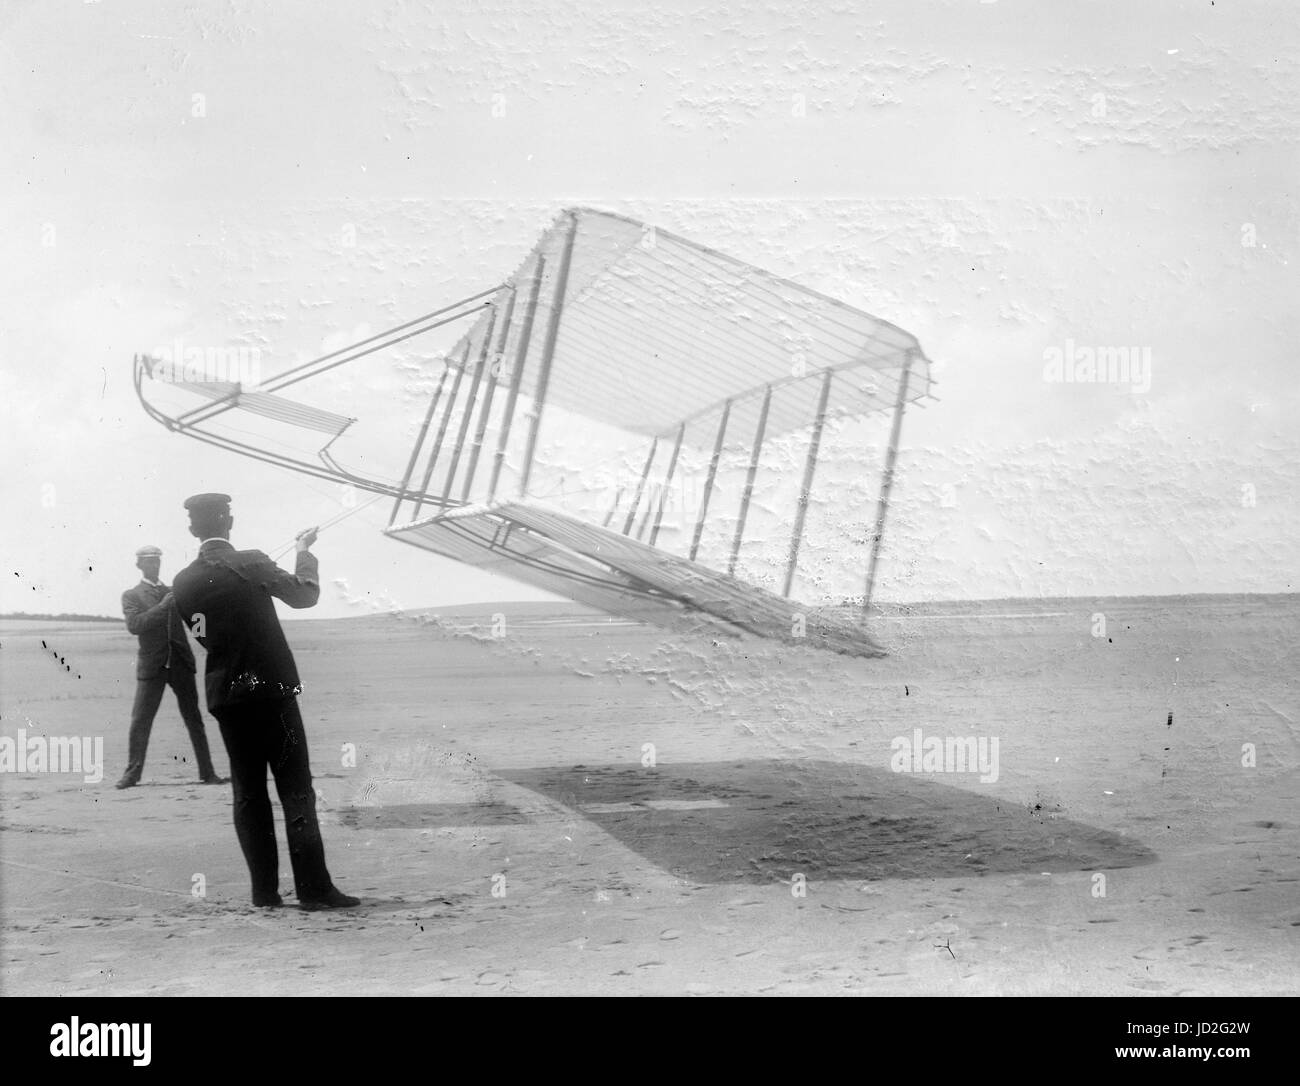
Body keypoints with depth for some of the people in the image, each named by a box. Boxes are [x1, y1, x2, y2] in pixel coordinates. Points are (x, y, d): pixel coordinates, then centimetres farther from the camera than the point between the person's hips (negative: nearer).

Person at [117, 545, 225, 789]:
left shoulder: (173, 592, 17)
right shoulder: (132, 595, 4)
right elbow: (134, 625, -12)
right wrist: (163, 607, -17)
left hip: (180, 663, 3)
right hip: (151, 666, -3)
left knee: (194, 719, 3)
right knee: (140, 721, -5)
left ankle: (207, 773, 6)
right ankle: (132, 774, 1)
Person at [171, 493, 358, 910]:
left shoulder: (184, 583, 1)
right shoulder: (250, 564, -11)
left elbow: (202, 636, 11)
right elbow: (306, 594, 0)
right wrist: (305, 551, 16)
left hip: (226, 696, 4)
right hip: (271, 689, -4)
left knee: (248, 793, 10)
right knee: (296, 790, -2)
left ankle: (264, 890, 8)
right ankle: (313, 887, -5)